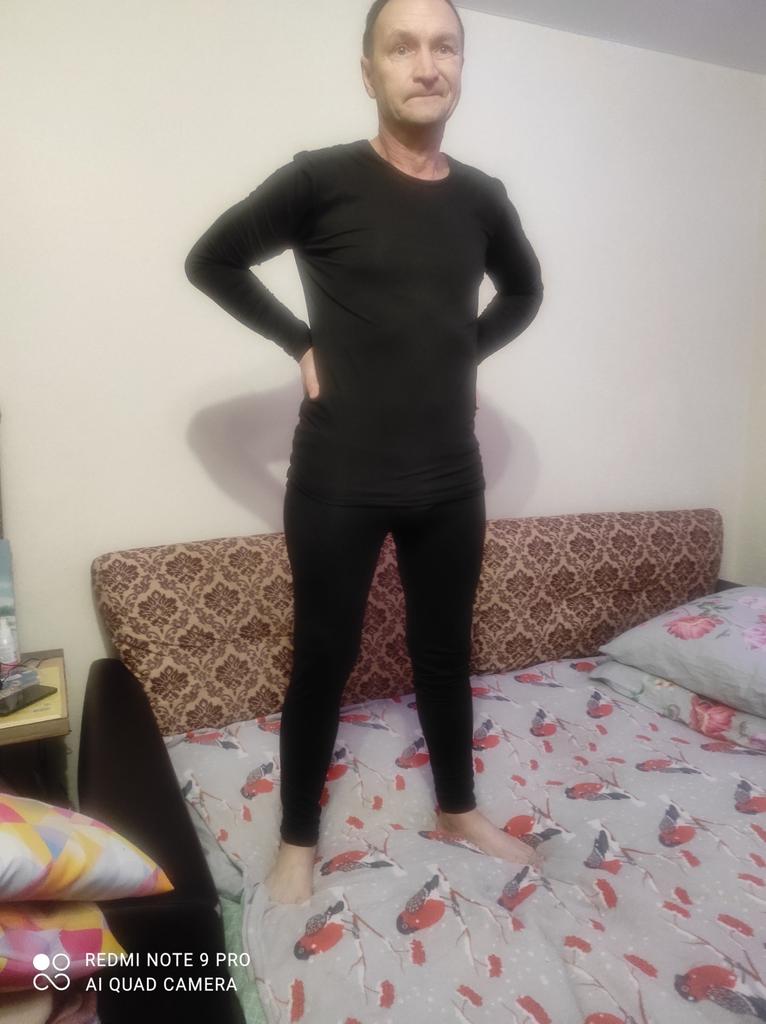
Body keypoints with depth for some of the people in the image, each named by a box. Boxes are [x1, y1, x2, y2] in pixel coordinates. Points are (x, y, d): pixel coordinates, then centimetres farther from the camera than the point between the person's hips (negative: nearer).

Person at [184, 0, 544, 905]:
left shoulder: (482, 197, 7)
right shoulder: (320, 179, -5)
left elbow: (523, 291, 25)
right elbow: (210, 261, 4)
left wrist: (469, 351, 10)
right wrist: (301, 342, -3)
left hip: (450, 479, 4)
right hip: (339, 481, -4)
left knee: (445, 651, 17)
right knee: (323, 659, 9)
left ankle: (457, 808, 41)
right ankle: (298, 840, 32)